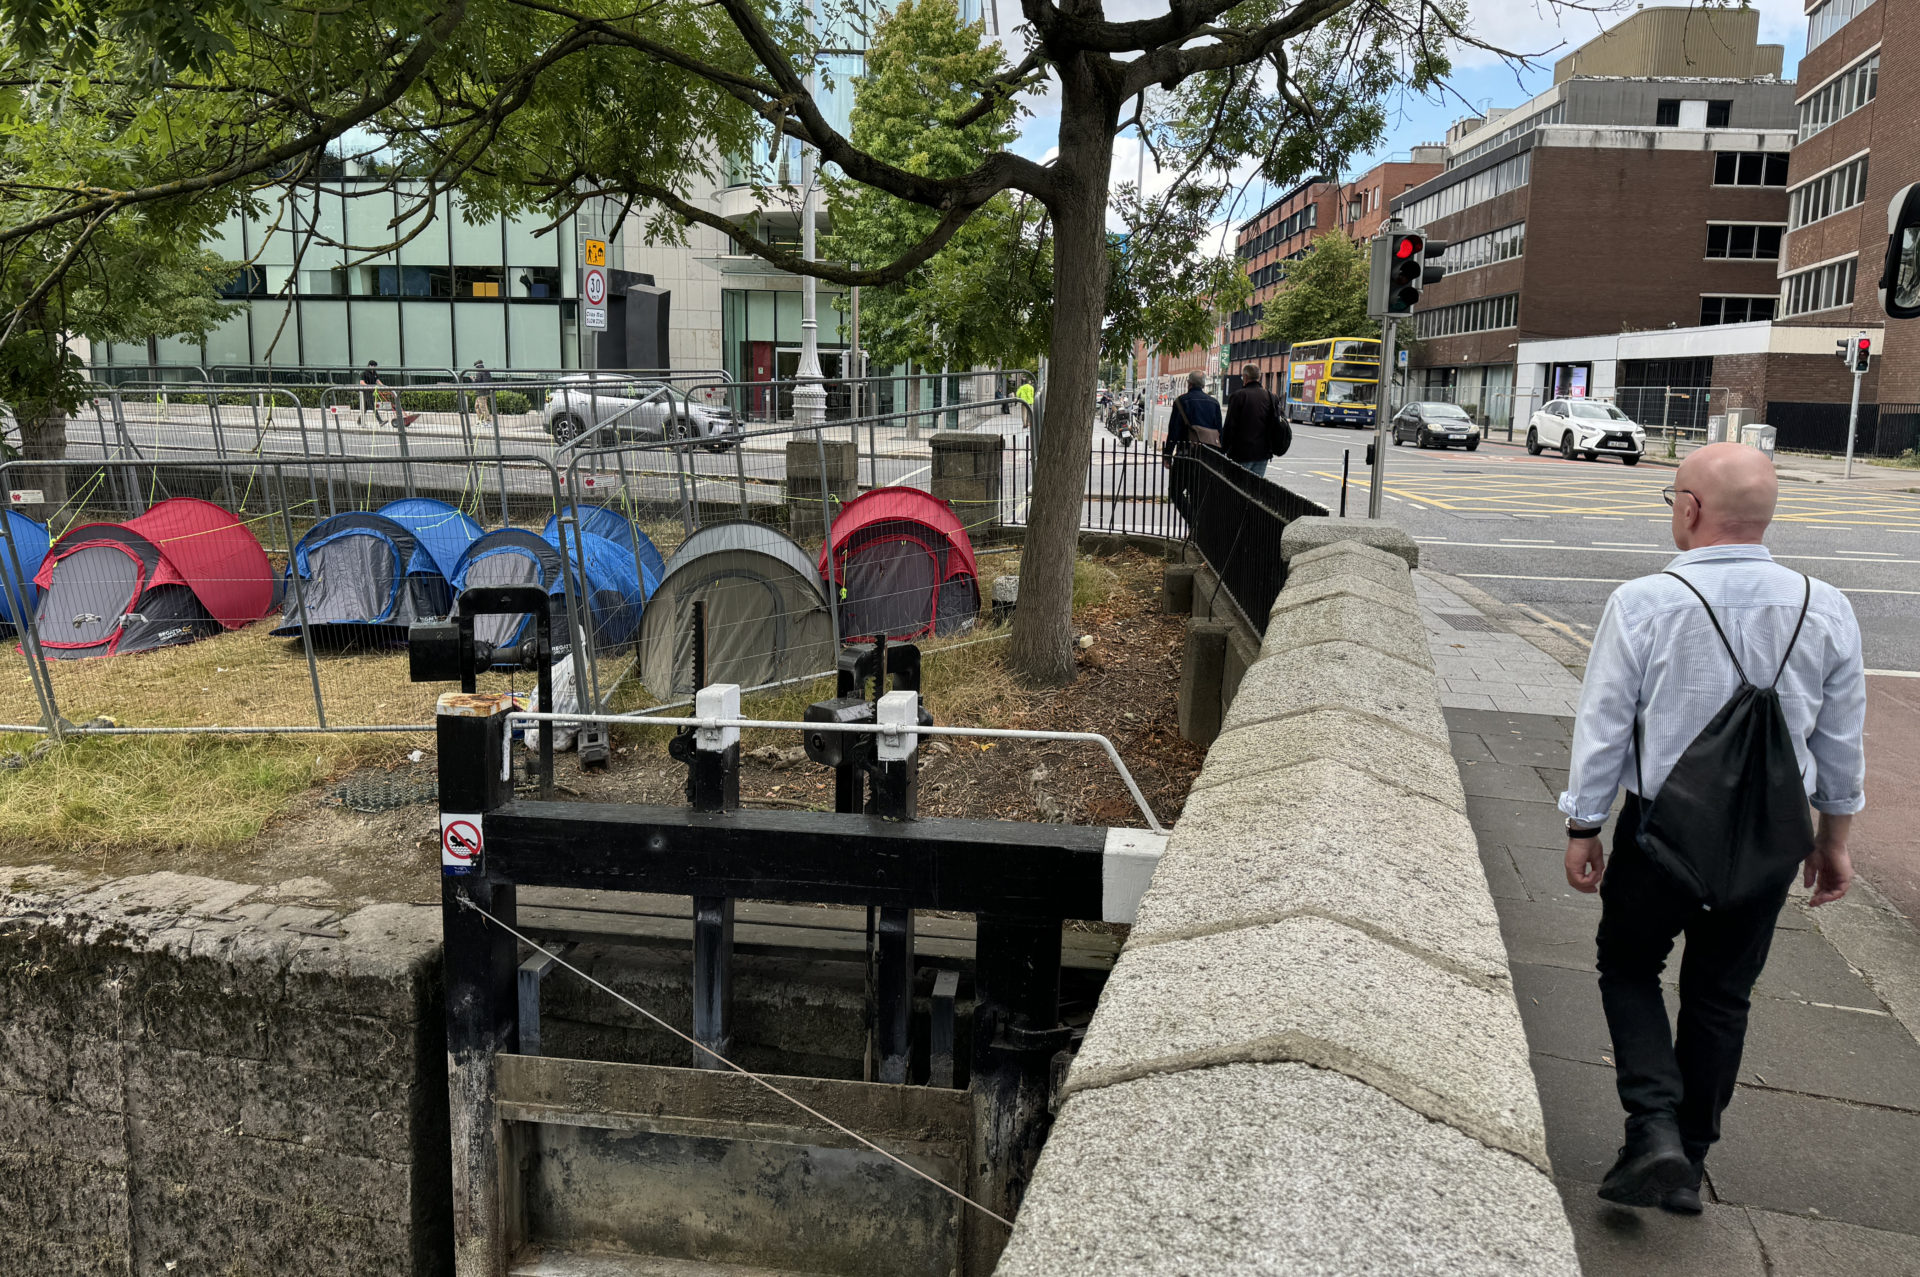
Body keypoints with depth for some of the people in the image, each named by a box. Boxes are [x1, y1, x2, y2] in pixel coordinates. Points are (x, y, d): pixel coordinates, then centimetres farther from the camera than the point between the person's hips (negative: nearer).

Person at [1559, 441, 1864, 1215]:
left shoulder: (1642, 605, -17)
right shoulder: (1824, 610, -5)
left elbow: (1603, 730, -11)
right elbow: (1841, 744, 5)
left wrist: (1583, 830, 1)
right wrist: (1833, 840, 18)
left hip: (1663, 829, -3)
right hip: (1772, 840, 4)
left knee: (1628, 966, 18)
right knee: (1722, 993, 18)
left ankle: (1654, 1127, 1)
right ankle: (1688, 1163, 27)